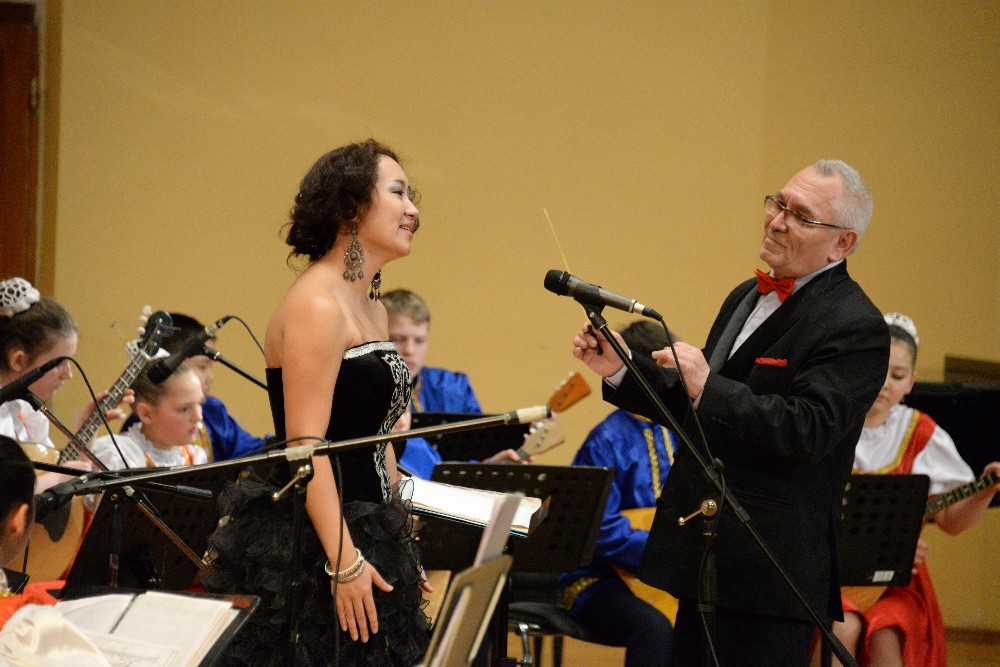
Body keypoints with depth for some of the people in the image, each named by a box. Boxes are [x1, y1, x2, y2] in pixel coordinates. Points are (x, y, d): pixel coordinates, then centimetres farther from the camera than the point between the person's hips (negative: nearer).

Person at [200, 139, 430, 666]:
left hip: (366, 539, 9)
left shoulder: (372, 308, 15)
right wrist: (343, 561, -23)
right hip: (311, 549, -9)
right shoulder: (317, 304, -14)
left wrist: (398, 545, 20)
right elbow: (306, 445, -21)